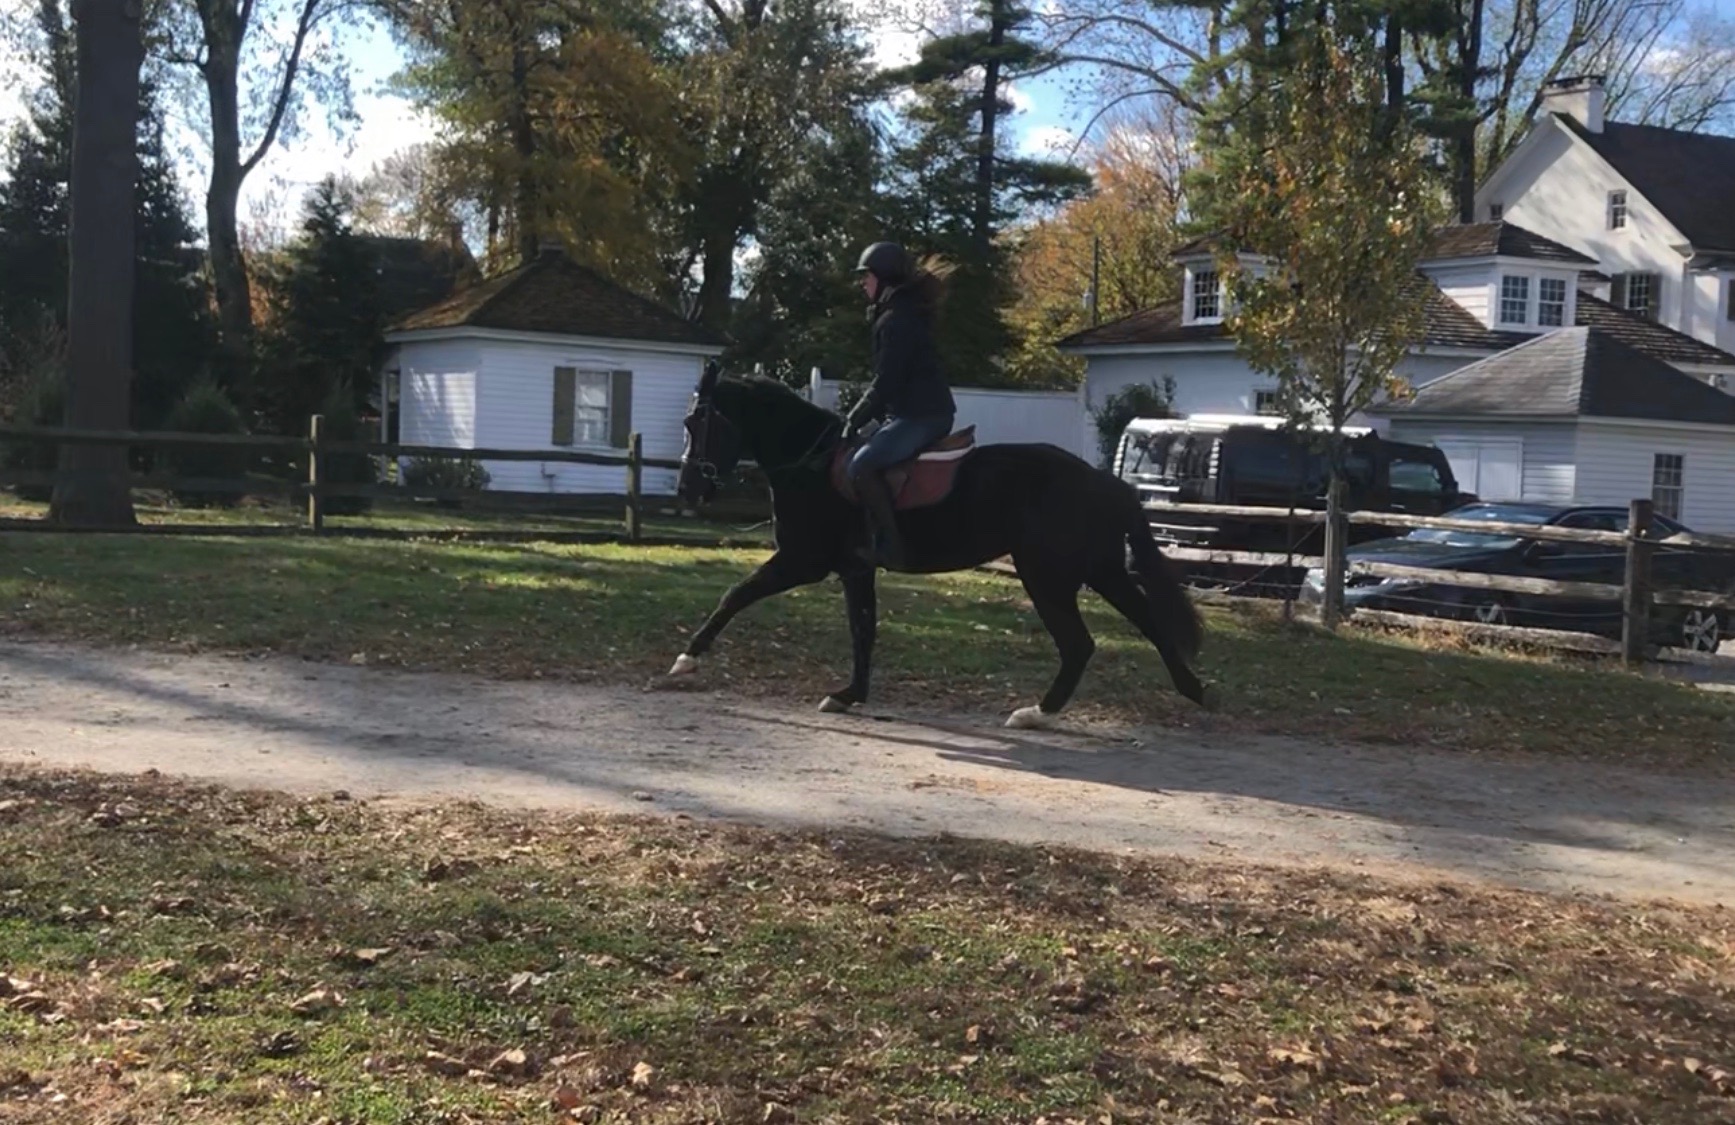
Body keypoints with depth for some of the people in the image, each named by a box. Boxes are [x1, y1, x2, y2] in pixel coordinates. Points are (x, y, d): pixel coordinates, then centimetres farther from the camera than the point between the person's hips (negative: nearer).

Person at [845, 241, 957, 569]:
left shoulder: (896, 320, -15)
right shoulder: (906, 312, 18)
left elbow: (885, 382, -19)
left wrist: (854, 421, -10)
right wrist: (863, 417, 18)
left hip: (921, 415, -11)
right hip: (924, 411, 11)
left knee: (862, 466, -21)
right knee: (869, 457, 18)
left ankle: (889, 544, -22)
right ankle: (877, 535, 16)